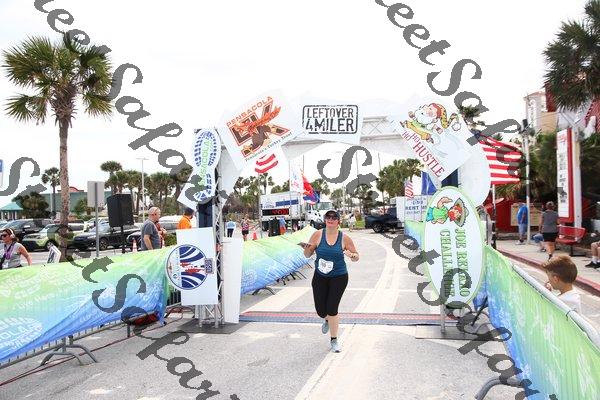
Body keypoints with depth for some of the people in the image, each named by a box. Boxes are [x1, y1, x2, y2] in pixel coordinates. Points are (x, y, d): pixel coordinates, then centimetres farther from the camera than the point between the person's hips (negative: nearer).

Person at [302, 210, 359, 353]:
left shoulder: (344, 238, -7)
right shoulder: (318, 235, -6)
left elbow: (356, 257, 2)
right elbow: (307, 255, -1)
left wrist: (351, 255, -21)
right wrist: (307, 248, -24)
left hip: (339, 277, -2)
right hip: (320, 277, 2)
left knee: (332, 309, -7)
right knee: (321, 311, 6)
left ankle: (334, 340, 16)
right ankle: (328, 320, 45)